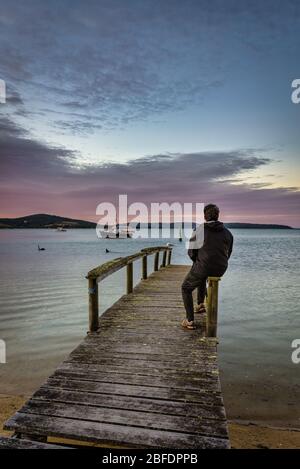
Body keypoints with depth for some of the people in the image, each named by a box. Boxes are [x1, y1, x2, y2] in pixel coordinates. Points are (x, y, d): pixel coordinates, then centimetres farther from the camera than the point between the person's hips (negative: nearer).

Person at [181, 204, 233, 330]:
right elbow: (228, 254, 11)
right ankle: (200, 304, 39)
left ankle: (190, 321, 12)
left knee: (186, 288, 19)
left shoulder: (199, 230, -6)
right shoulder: (228, 233, 5)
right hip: (221, 270, 5)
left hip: (202, 266, -5)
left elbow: (191, 253, -1)